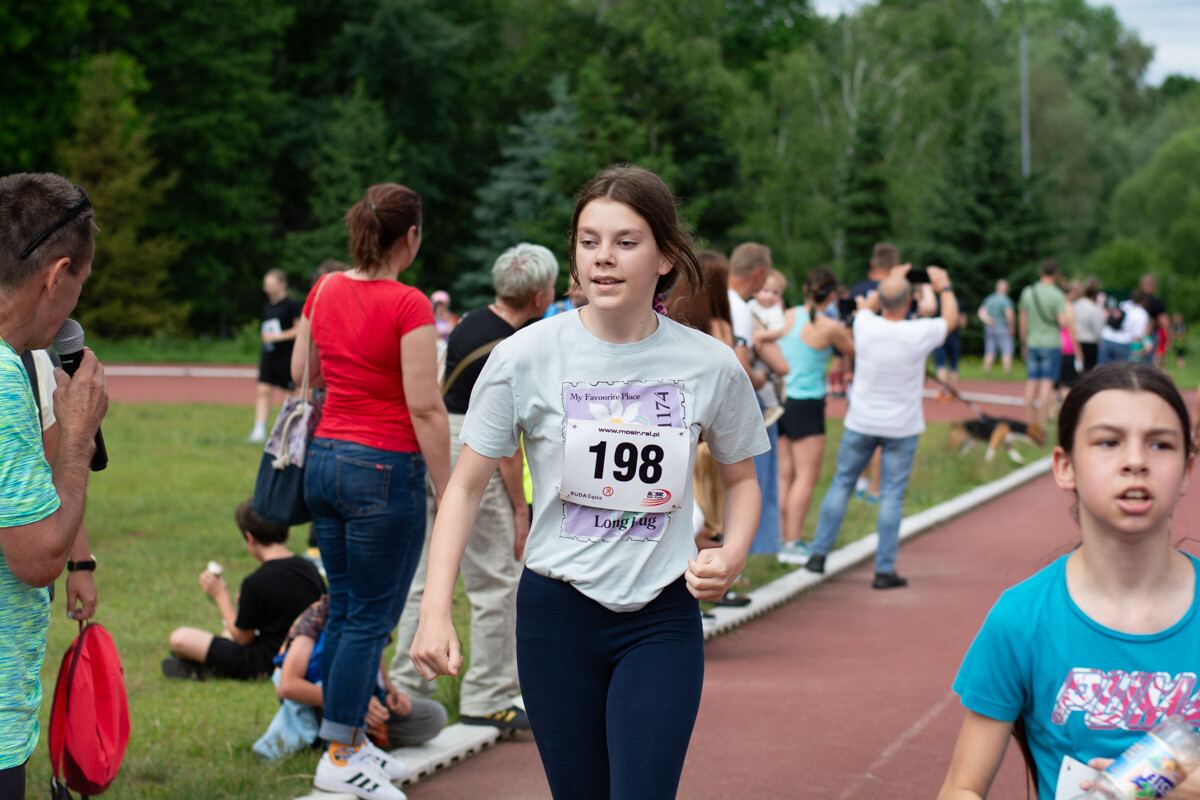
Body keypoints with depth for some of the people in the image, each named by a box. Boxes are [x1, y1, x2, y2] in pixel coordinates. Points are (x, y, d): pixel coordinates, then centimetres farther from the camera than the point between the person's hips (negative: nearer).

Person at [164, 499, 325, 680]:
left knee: (180, 638, -3)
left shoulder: (256, 583, -22)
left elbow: (242, 637, -11)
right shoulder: (311, 570, -3)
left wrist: (221, 595, -1)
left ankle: (196, 666, 25)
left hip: (265, 665, -8)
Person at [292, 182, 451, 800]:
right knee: (370, 619, 0)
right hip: (384, 469, -7)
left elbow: (301, 373, 19)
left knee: (343, 611, 16)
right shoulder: (408, 305, -15)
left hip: (324, 458, 7)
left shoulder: (324, 290, 5)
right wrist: (447, 492, -11)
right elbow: (424, 408, -16)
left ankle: (347, 740, 23)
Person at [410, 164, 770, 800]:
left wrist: (732, 552, -8)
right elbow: (466, 486, -1)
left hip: (662, 618, 0)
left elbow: (741, 479, 13)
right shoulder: (526, 356, -7)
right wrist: (435, 611, -11)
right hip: (556, 611, 0)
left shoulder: (711, 366, -3)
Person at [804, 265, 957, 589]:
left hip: (861, 423, 2)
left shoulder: (865, 326, -12)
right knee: (892, 495, 2)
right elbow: (951, 319, 4)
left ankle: (819, 553, 17)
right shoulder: (919, 334, -17)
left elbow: (865, 305, 14)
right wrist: (944, 287, 20)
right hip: (902, 428, -2)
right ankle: (885, 570, 2)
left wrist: (889, 282, 25)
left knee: (842, 483, 14)